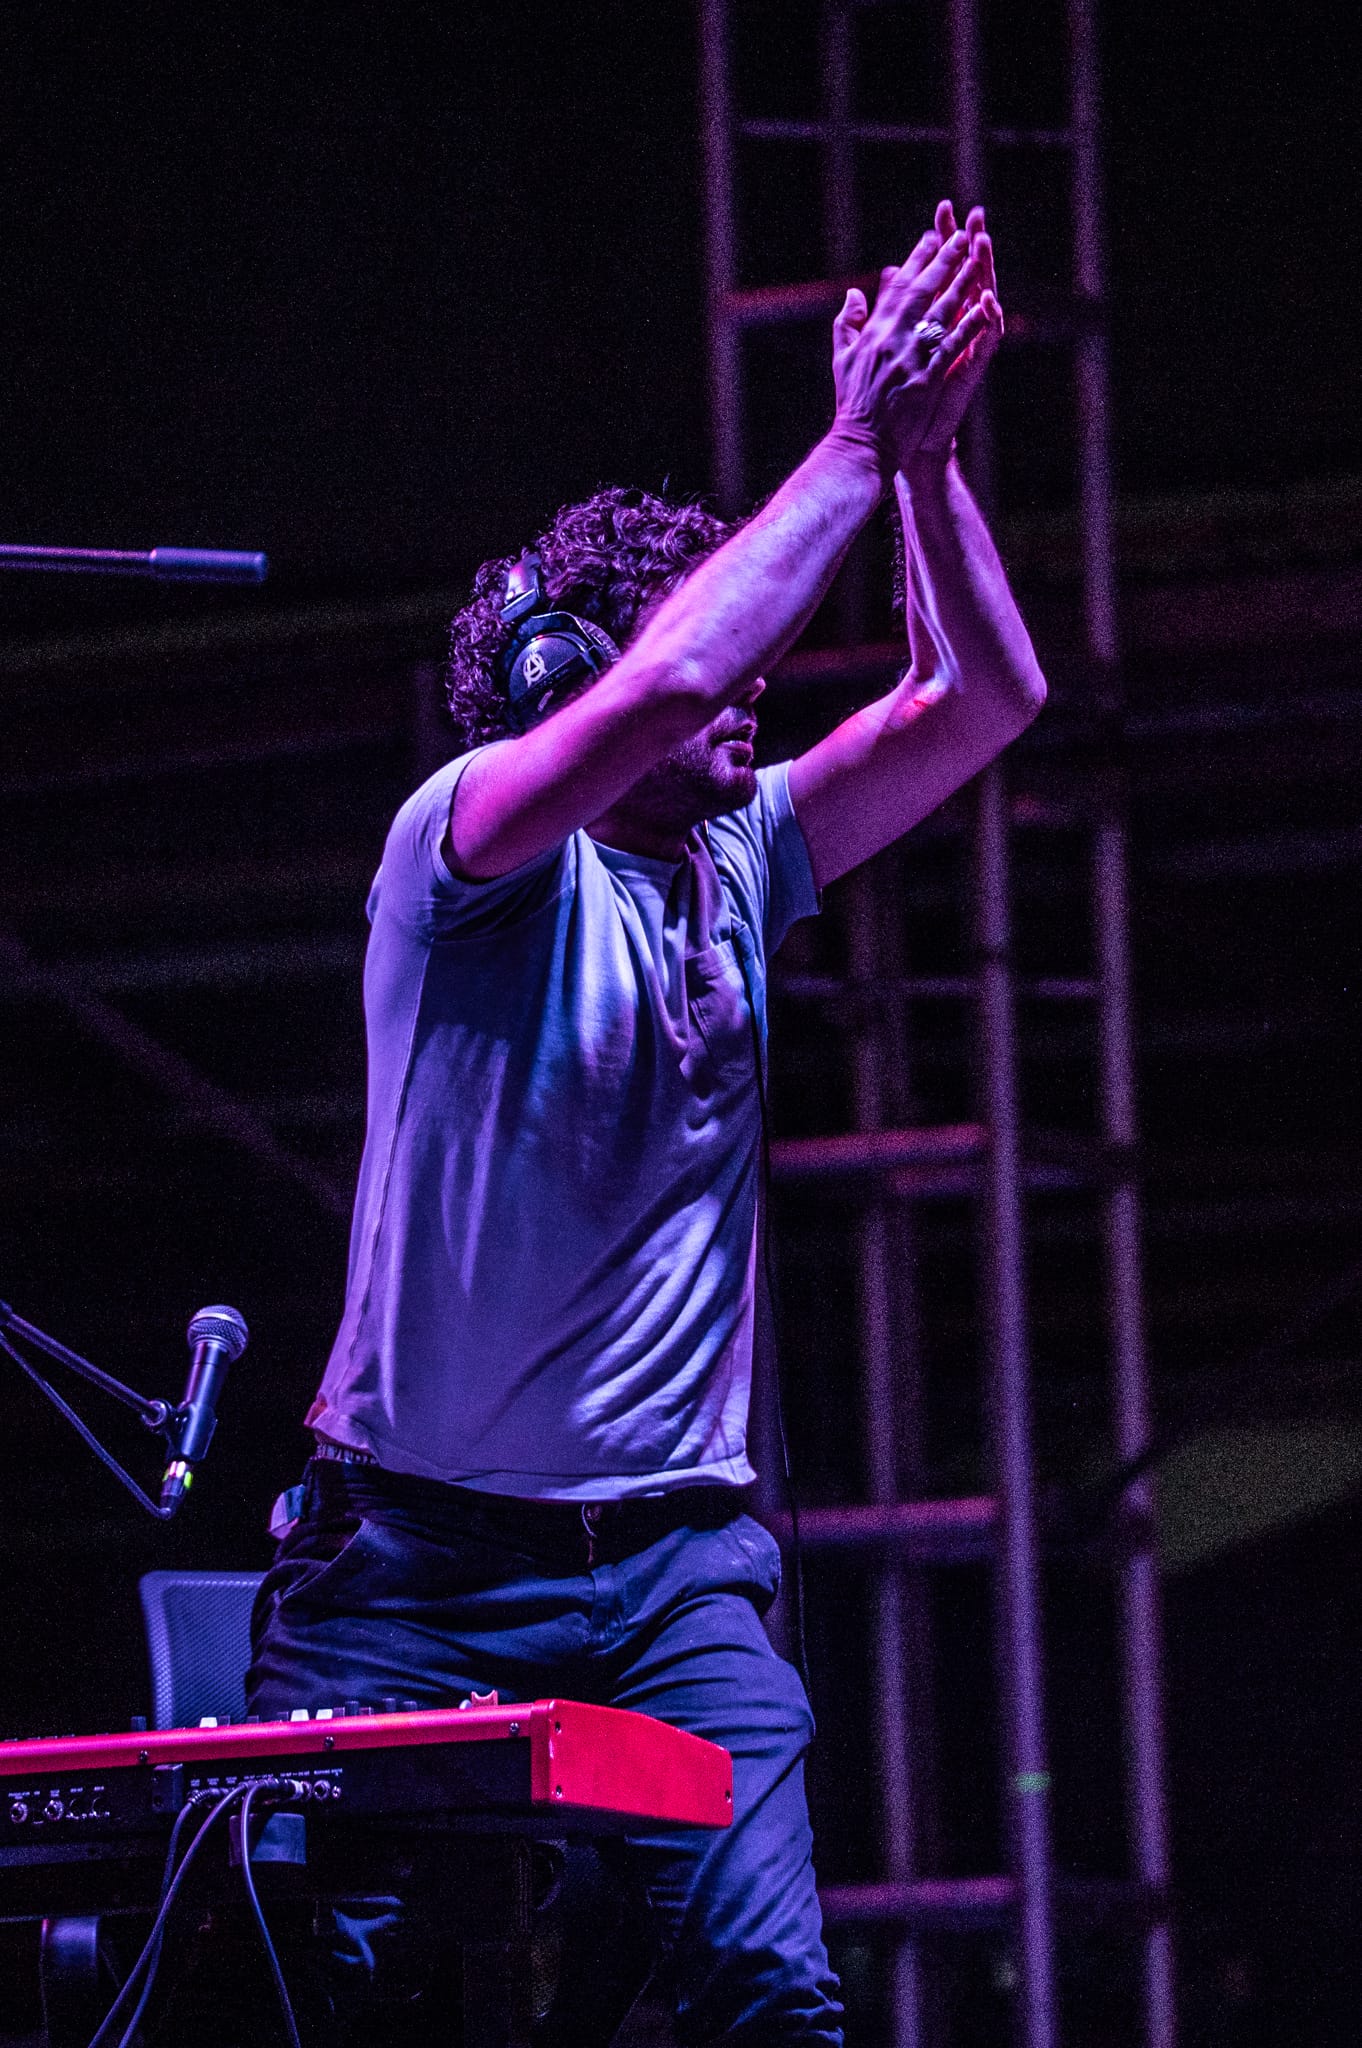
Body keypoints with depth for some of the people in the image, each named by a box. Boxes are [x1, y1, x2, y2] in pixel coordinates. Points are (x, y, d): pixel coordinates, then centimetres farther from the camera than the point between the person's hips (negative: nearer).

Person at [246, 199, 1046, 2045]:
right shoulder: (467, 842, -7)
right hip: (420, 1550, -4)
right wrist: (857, 443, -18)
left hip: (674, 1560, 5)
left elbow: (986, 699, 9)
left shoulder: (739, 866, 11)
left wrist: (924, 454, -3)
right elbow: (665, 687, -25)